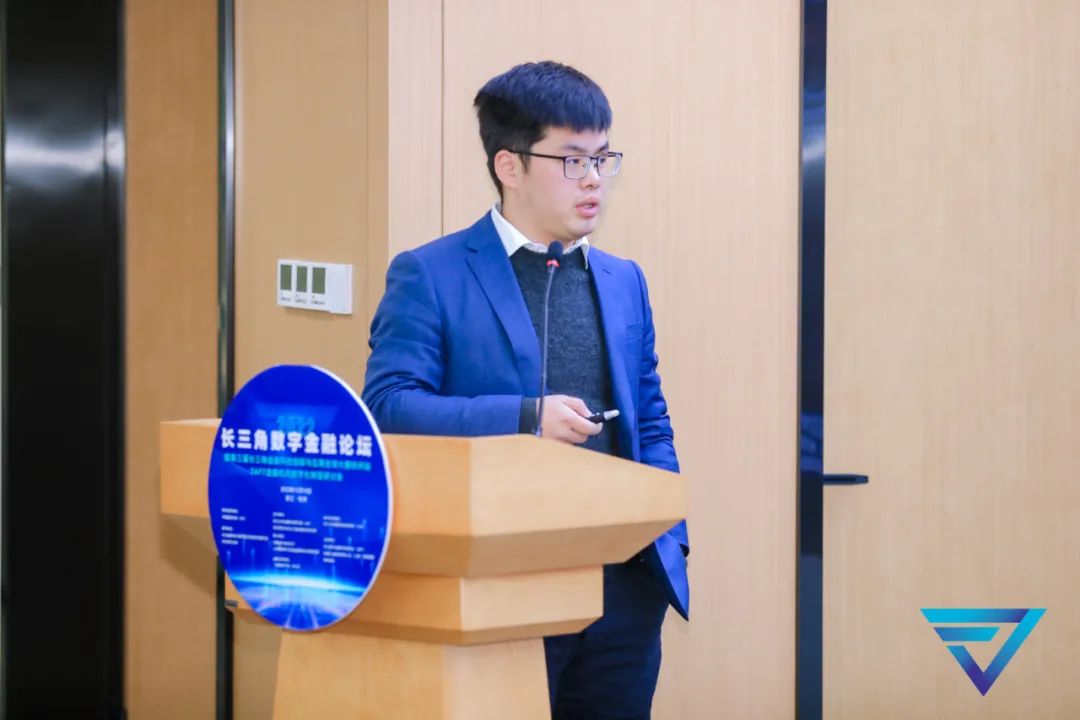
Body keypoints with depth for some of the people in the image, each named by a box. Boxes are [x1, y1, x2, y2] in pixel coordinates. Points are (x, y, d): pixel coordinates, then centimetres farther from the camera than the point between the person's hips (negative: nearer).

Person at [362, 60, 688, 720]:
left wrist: (670, 537, 5)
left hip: (625, 588, 5)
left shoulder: (624, 282, 15)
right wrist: (523, 417, -22)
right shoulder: (430, 276, -3)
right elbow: (390, 405, -12)